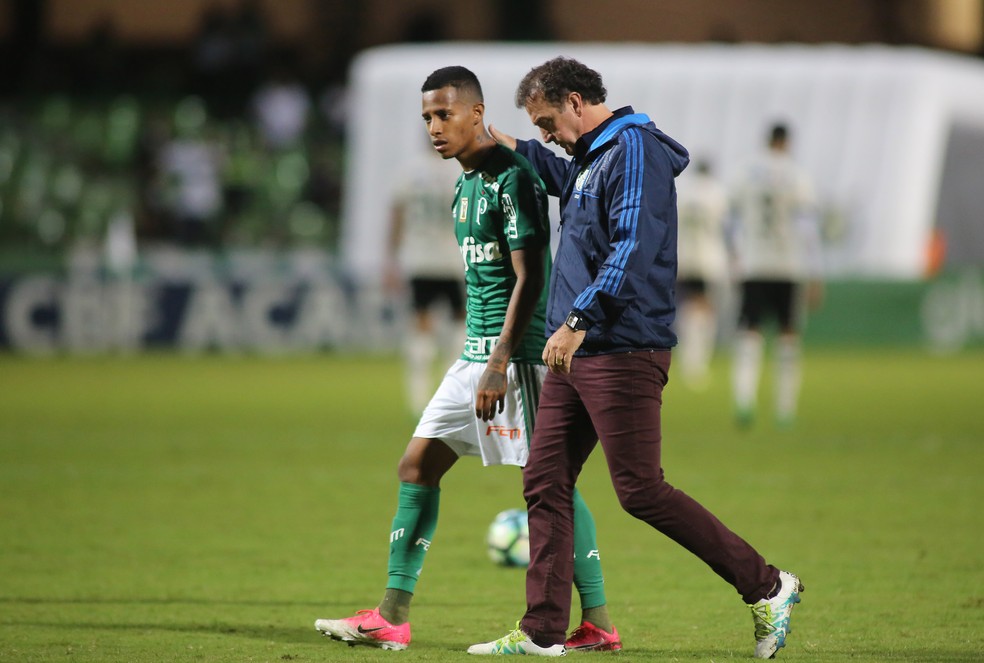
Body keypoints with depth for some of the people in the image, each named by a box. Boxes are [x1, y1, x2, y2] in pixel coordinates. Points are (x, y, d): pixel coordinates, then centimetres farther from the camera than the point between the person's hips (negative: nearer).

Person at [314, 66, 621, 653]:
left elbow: (529, 279, -18)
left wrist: (499, 364, -23)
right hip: (476, 354, 10)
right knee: (417, 467, 6)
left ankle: (599, 623, -3)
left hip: (517, 354, -10)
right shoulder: (467, 185, 16)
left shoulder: (514, 178, -13)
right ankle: (392, 619, 8)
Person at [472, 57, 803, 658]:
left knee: (641, 491, -9)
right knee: (546, 483, 5)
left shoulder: (634, 148, -12)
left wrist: (577, 321, -29)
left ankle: (767, 587, 0)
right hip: (576, 355, 10)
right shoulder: (591, 157, 19)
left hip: (624, 353, -10)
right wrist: (516, 149, 41)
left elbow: (634, 248, -24)